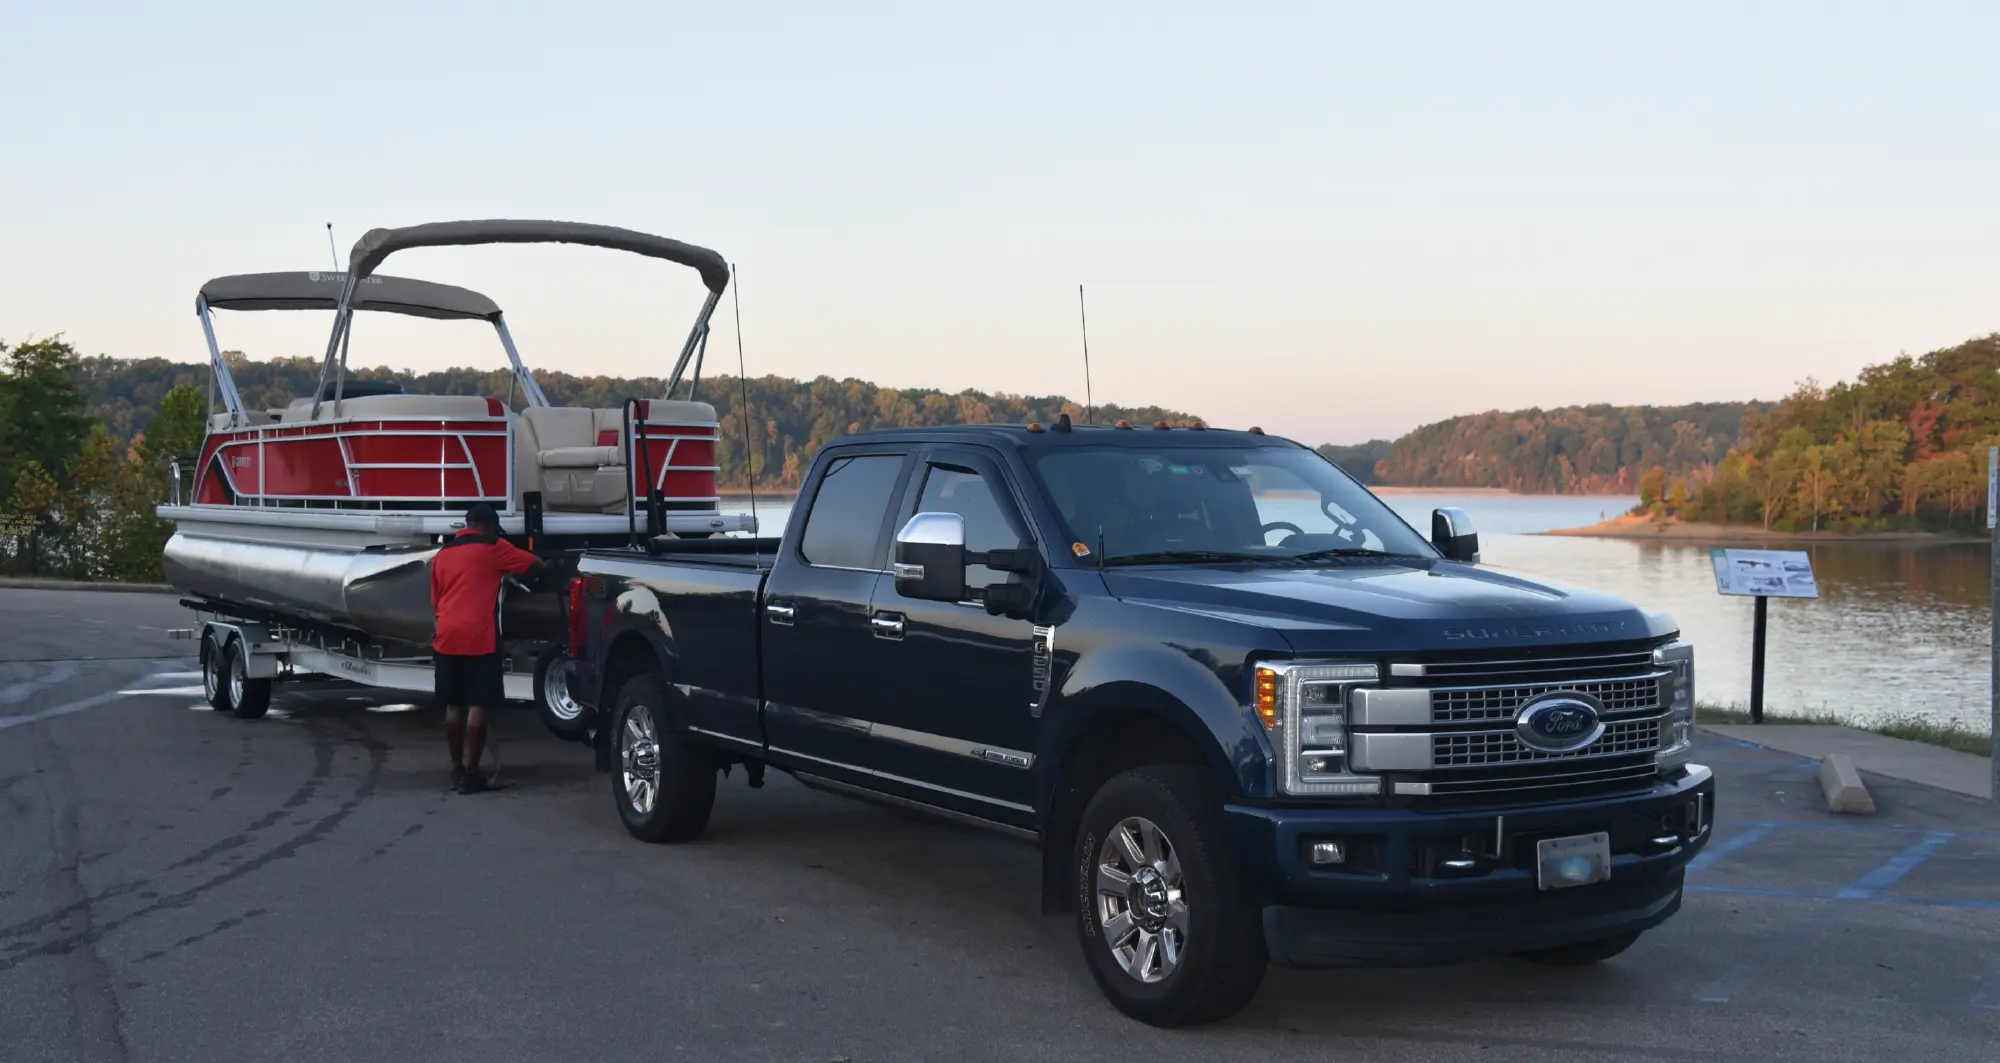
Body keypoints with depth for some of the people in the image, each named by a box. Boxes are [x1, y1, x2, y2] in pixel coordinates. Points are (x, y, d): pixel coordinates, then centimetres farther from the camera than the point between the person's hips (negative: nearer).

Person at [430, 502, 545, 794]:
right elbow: (538, 565, 10)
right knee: (478, 706, -2)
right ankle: (470, 772, -4)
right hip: (479, 638, -6)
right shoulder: (493, 549, 2)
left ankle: (456, 769, 19)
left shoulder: (442, 555, 18)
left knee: (453, 705, 13)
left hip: (447, 638, 6)